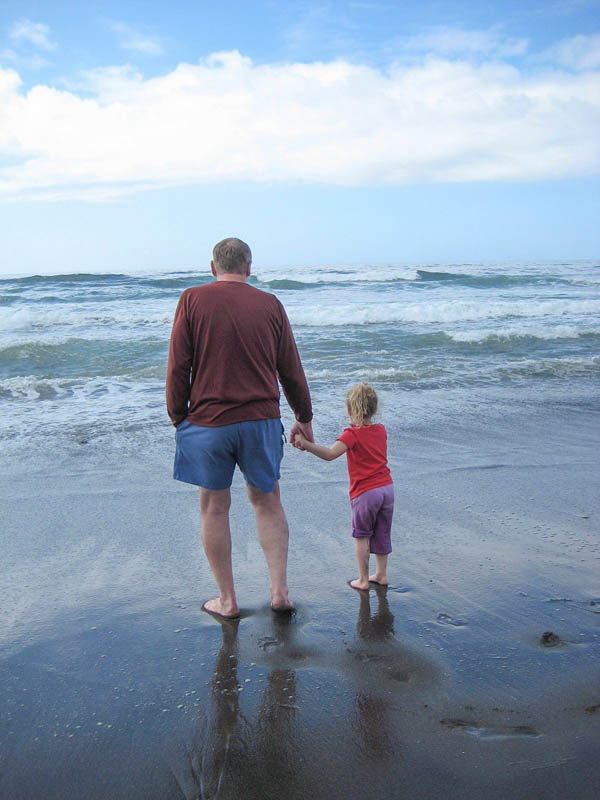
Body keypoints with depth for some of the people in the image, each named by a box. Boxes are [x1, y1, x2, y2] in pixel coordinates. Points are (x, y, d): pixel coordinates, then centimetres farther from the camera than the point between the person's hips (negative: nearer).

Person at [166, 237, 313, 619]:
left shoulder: (193, 300, -2)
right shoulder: (270, 304, 3)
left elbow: (178, 367, -4)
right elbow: (291, 369, 7)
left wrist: (178, 417, 7)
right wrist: (304, 418, 17)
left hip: (208, 420, -2)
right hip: (262, 419, 2)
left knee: (214, 508, 11)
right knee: (268, 502, 17)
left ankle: (227, 600, 20)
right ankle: (280, 591, 15)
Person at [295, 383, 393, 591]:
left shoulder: (353, 434, -14)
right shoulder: (381, 430, 7)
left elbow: (330, 454, -29)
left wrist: (305, 444, -33)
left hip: (365, 492, -6)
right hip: (387, 487, 6)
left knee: (361, 536, 8)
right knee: (382, 533, 18)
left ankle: (363, 580, 11)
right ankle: (381, 574, 28)